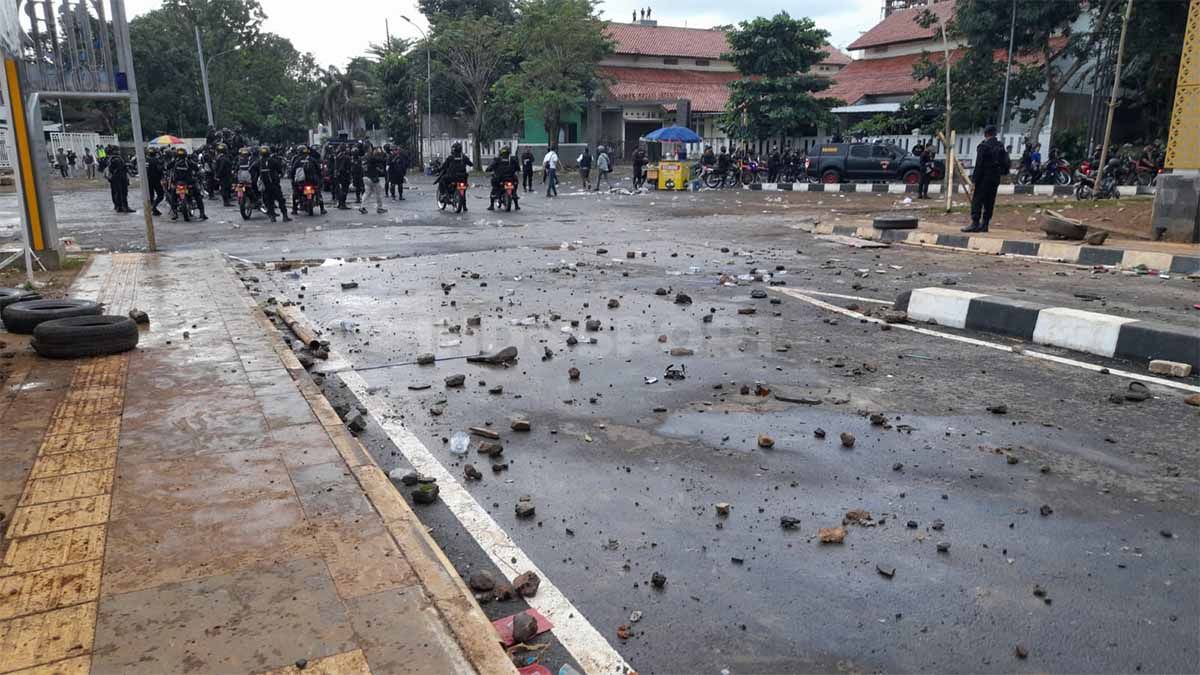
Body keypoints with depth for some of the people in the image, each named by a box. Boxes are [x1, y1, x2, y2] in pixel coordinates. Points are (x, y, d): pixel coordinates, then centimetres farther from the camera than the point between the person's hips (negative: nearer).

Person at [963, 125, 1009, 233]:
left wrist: (974, 178, -11)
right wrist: (1001, 173, 20)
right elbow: (1006, 163, 14)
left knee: (977, 200, -6)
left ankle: (975, 223, -12)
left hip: (984, 177, -7)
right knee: (989, 202, 9)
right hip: (996, 178, 7)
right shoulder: (1001, 147, 11)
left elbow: (979, 165, -15)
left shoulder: (984, 146, -12)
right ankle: (984, 224, 11)